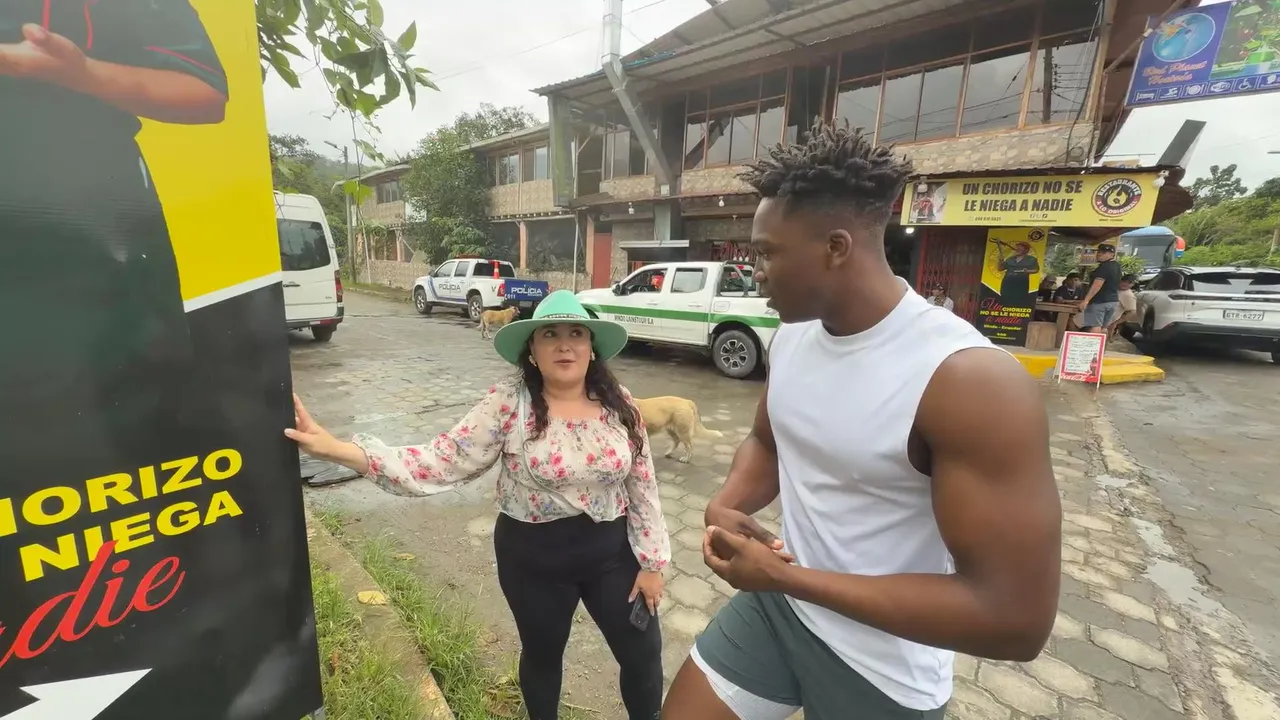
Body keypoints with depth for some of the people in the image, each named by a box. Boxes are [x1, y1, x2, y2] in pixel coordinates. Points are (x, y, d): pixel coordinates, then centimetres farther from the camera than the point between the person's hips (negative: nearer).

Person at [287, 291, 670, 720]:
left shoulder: (619, 404, -9)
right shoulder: (508, 405, -17)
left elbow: (641, 485, -4)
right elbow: (442, 462, -21)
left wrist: (652, 562, -1)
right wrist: (338, 449, -31)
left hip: (612, 552, 2)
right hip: (535, 557, -2)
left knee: (643, 653, 18)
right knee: (543, 655, 23)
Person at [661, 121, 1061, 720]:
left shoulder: (970, 379, -28)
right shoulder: (791, 336, -6)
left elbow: (1016, 618, -26)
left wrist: (786, 576, -24)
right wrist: (727, 506, -12)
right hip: (774, 606, 5)